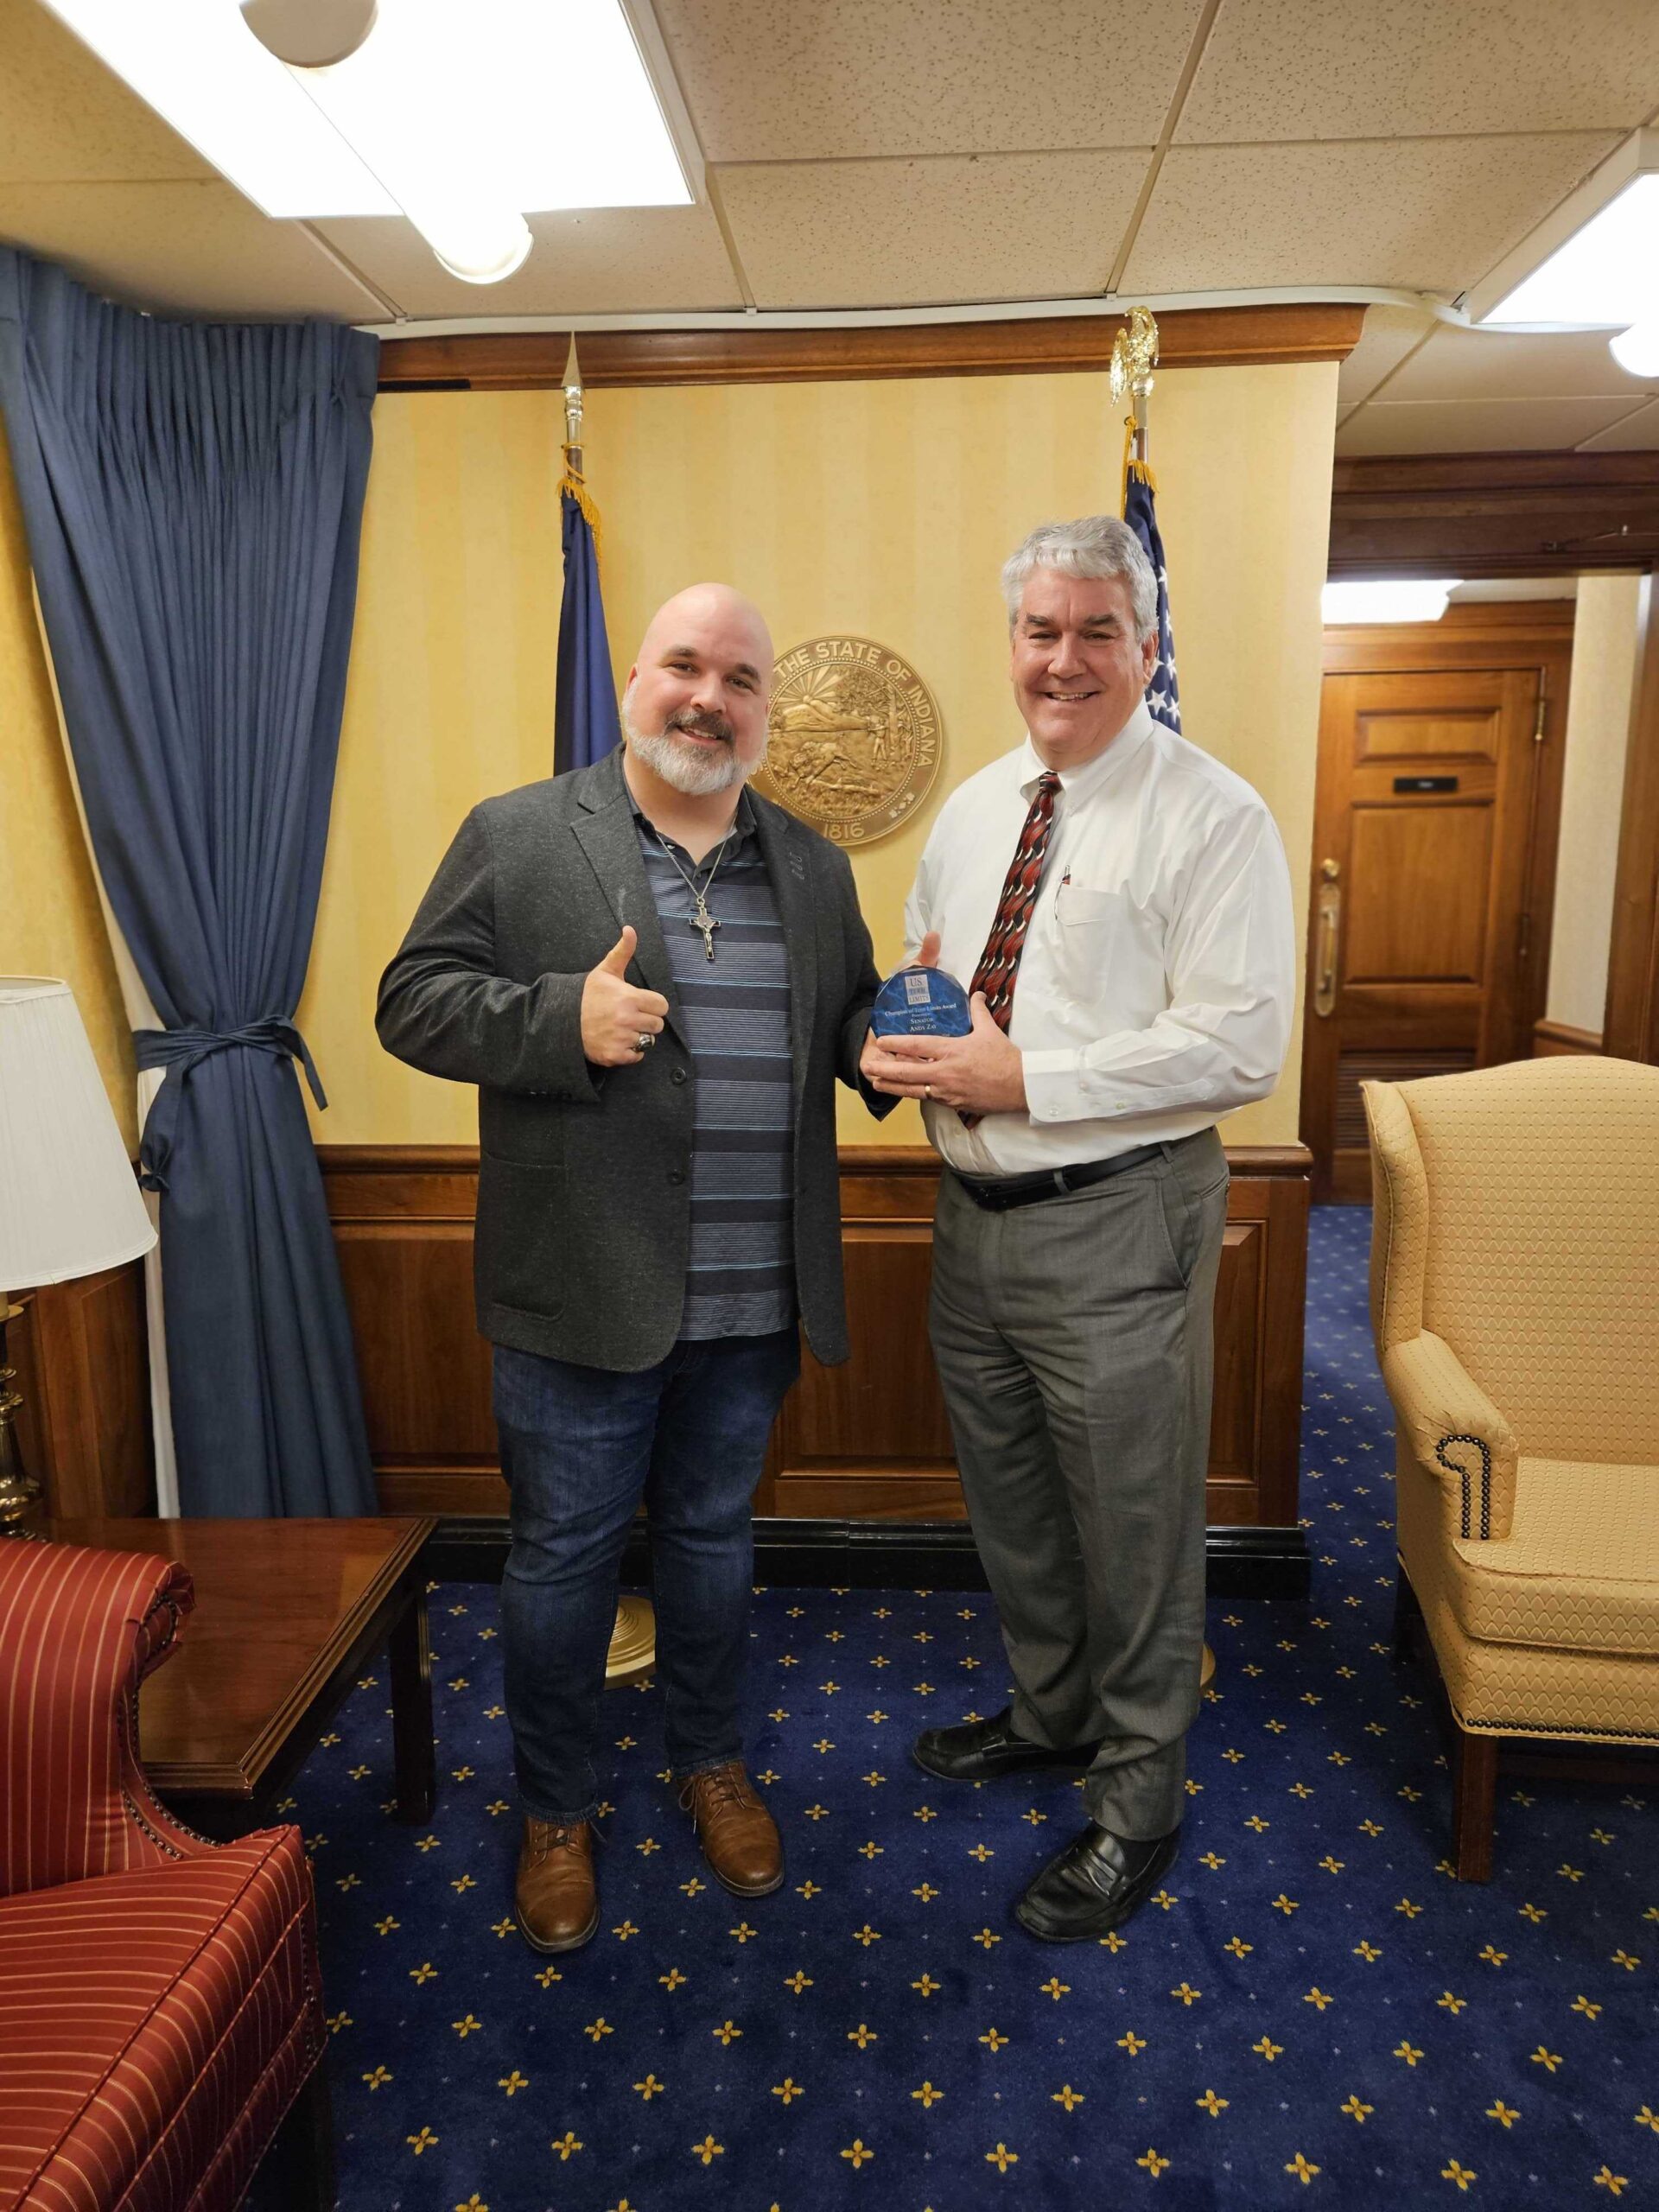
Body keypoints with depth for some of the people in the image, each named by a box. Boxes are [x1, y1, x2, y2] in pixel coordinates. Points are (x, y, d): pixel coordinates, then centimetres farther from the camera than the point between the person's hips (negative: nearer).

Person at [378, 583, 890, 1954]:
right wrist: (563, 1016, -22)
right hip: (581, 1291, -3)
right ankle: (557, 1810, 35)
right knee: (565, 1551, 12)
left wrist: (887, 1038, -8)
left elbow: (850, 1024, 16)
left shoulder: (814, 865, 10)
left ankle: (711, 1760, 44)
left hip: (751, 1300, 4)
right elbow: (417, 1000, -6)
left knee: (715, 1535, 20)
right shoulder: (516, 836, -3)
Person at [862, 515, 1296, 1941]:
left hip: (1115, 1221, -7)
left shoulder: (1210, 817, -12)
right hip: (976, 1209, 7)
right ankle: (1051, 1709, 48)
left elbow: (1241, 1041, -19)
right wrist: (907, 1039, -5)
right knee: (1008, 1494, 22)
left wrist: (1023, 1078, -23)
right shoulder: (972, 810, 10)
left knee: (1133, 1519, 8)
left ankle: (1138, 1798, 31)